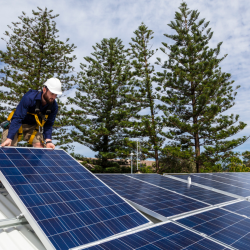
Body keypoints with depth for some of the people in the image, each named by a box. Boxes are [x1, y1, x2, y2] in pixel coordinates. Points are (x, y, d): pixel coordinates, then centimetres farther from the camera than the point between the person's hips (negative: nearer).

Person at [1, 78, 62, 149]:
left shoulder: (54, 106, -18)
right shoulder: (29, 98, -32)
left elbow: (48, 125, -10)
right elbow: (17, 118, -31)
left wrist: (48, 140, -24)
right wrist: (9, 138, -37)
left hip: (34, 126, 4)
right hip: (16, 124, -3)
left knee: (39, 146, -12)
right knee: (7, 147, -12)